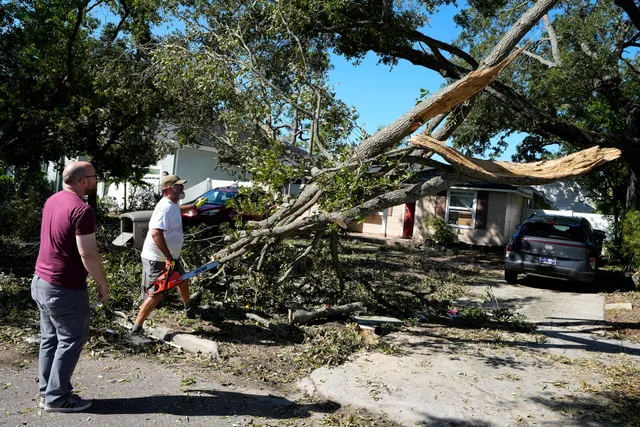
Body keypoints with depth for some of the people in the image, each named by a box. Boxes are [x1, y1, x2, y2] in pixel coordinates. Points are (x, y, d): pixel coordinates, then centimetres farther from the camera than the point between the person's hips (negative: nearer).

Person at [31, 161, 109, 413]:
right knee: (70, 342, 5)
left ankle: (46, 392, 27)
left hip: (41, 281, 9)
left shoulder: (52, 200, 7)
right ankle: (57, 398, 14)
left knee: (50, 340, 17)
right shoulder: (82, 210, -22)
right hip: (65, 289, -9)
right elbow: (88, 254, -23)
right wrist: (103, 284, -11)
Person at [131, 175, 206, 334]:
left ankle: (188, 306, 54)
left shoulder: (172, 206, 7)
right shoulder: (165, 207, -25)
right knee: (157, 295, -10)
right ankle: (136, 328, -1)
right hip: (157, 259, -10)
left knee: (183, 281, 27)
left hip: (171, 257, 11)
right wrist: (168, 258, -32)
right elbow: (156, 233, -34)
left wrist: (194, 206, 42)